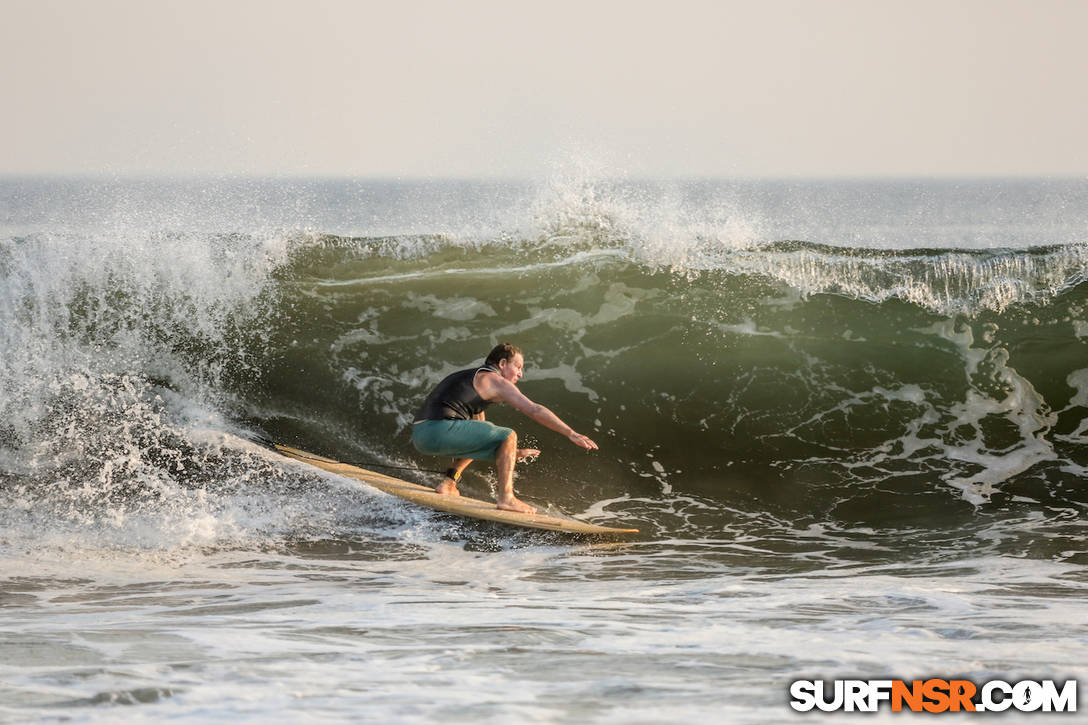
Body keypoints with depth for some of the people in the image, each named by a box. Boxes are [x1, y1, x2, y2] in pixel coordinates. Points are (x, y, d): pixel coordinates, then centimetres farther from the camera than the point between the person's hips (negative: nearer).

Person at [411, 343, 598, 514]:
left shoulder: (471, 378, 31)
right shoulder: (495, 380, 3)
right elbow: (534, 410, -5)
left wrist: (511, 452, 32)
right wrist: (571, 433, -5)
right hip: (439, 431, -9)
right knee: (508, 436, -4)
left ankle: (448, 483, 21)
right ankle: (505, 497, -10)